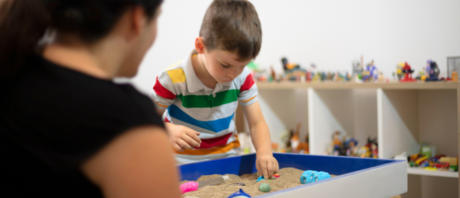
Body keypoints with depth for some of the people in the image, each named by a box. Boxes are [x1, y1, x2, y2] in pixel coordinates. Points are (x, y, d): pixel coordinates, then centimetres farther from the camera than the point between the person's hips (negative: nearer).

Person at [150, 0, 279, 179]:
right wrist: (170, 130, -32)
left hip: (227, 158, 0)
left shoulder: (243, 77, -8)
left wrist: (264, 152, -24)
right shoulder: (173, 79, -20)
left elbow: (256, 123, -5)